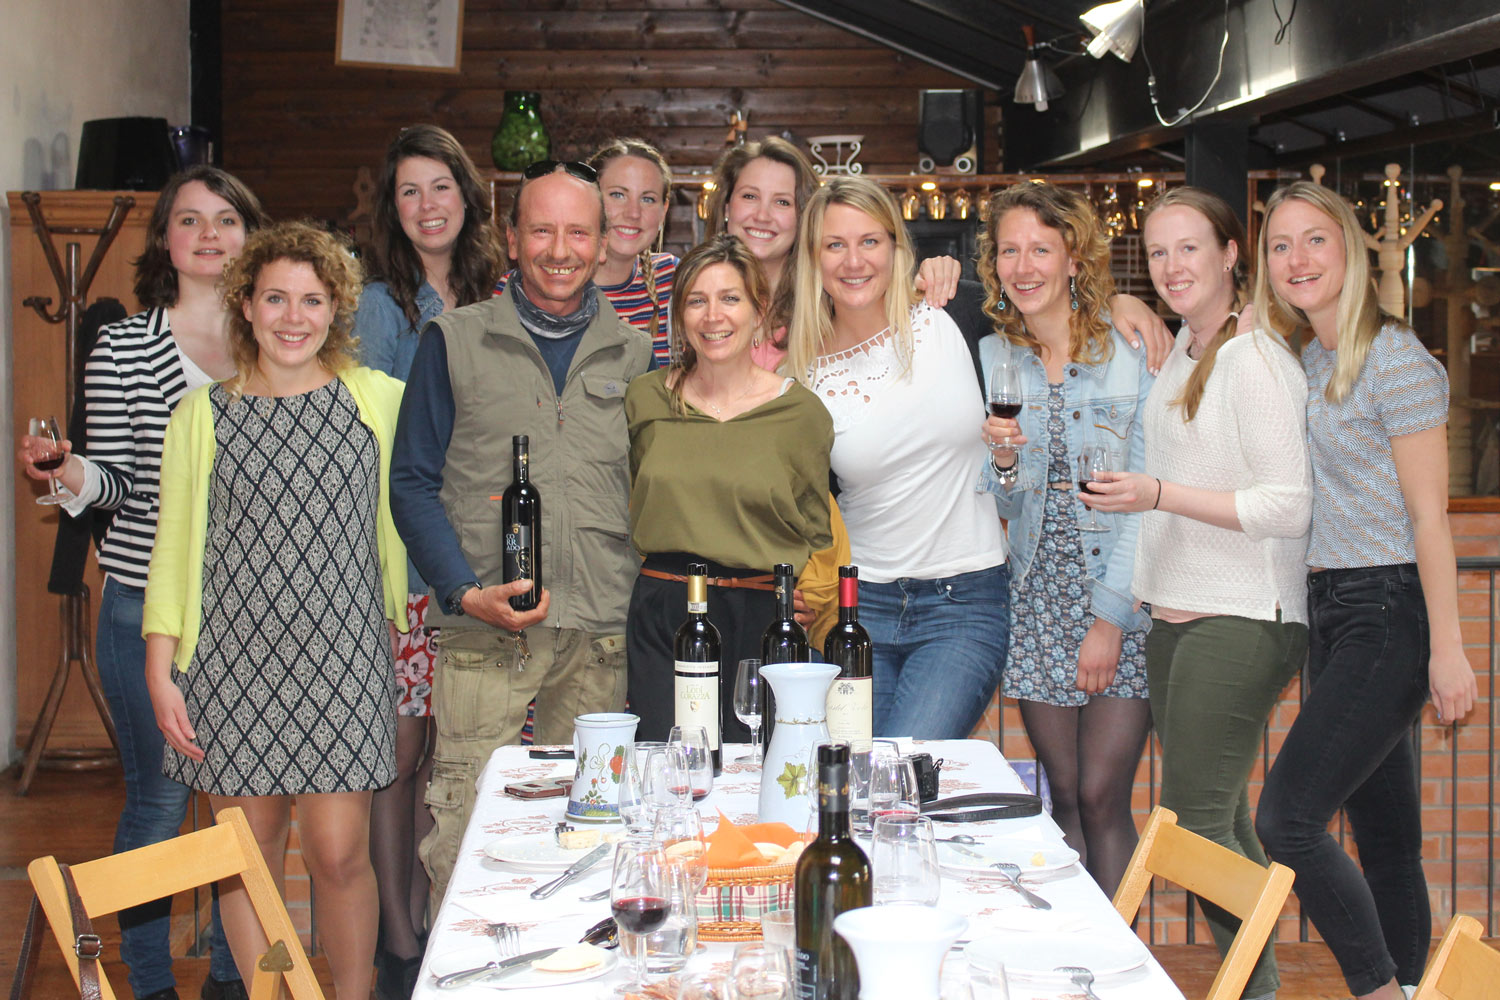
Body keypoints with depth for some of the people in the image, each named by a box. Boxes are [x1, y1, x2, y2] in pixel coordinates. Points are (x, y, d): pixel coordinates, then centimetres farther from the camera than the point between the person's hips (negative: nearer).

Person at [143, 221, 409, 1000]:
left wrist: (406, 635, 8)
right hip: (234, 657, 1)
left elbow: (399, 527, 12)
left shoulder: (380, 401, 4)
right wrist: (160, 674, 2)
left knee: (339, 853, -3)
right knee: (249, 855, 6)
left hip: (344, 657, -1)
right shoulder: (202, 416, 6)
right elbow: (173, 554, 6)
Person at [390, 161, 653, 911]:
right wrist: (465, 591, -10)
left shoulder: (635, 356, 12)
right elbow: (412, 482, 3)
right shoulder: (455, 341, 6)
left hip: (602, 632, 2)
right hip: (483, 630, -2)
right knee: (463, 839, -4)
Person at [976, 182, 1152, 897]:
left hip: (1120, 598, -3)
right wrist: (1002, 462, -12)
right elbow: (1005, 505, 10)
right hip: (1036, 596, 3)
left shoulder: (1129, 354, -4)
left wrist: (1112, 616, -11)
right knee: (1063, 796, 4)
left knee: (1102, 796, -7)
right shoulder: (992, 360, 7)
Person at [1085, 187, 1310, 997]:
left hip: (1242, 622, -9)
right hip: (1177, 617, 9)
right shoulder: (1182, 351, 15)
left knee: (1195, 820, -9)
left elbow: (1290, 506, -17)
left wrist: (1158, 494, -21)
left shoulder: (1256, 359, -12)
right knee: (1220, 821, 10)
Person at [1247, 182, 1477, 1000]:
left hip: (1389, 613, -8)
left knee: (1287, 818, -14)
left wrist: (1447, 649, -15)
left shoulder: (1395, 359, -11)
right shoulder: (1309, 358, 12)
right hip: (1332, 611, 8)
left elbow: (1429, 516, -13)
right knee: (1383, 837, 11)